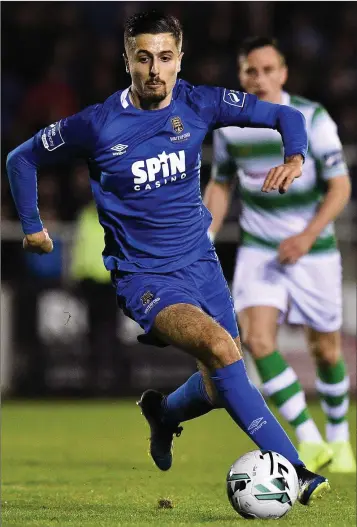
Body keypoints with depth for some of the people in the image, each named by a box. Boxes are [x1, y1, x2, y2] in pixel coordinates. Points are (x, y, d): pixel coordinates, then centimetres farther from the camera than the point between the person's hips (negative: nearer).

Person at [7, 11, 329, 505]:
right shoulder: (97, 124, -11)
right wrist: (32, 226, 8)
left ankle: (163, 413, 42)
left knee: (222, 386, 5)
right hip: (143, 276, -5)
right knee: (219, 346, -30)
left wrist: (294, 157, -17)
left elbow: (284, 115, 3)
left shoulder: (198, 105, -4)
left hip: (201, 262, 5)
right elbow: (23, 158, 5)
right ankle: (292, 469, -29)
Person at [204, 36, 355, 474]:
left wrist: (307, 236, -24)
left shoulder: (312, 118, -12)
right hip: (258, 249, 2)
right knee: (257, 340, -20)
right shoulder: (229, 126, -3)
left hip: (312, 250, -2)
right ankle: (310, 442, -13)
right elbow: (220, 184, 12)